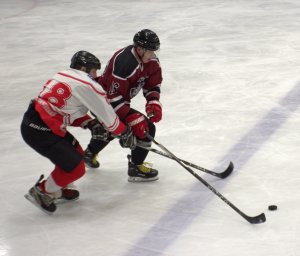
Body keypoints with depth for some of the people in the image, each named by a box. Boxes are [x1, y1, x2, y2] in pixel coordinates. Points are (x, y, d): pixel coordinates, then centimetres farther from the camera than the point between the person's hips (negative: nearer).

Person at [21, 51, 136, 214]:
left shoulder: (64, 76, 17)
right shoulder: (88, 85, -10)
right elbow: (108, 116, -1)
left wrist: (89, 123, 12)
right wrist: (125, 134, 13)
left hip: (31, 121, 9)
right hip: (39, 131, -9)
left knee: (76, 153, 22)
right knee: (76, 168, -2)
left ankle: (58, 189, 35)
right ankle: (42, 192, 12)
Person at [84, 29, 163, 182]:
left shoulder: (151, 60, -8)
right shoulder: (124, 64, -35)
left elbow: (153, 84, 4)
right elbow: (114, 98, -34)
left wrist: (153, 102, -15)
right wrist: (132, 118, -37)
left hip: (118, 100, 10)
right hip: (104, 103, -10)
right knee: (146, 128, -16)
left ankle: (89, 154, 58)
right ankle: (136, 168, -3)